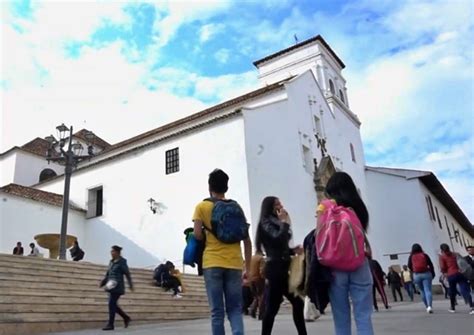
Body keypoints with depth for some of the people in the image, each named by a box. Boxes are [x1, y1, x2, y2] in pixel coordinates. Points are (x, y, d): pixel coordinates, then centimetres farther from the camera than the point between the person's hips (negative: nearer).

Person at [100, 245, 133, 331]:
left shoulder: (122, 262, -9)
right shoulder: (112, 262, 13)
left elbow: (127, 274, -11)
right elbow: (108, 274, 17)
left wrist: (130, 284, -15)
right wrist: (103, 282, 3)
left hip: (117, 287, -8)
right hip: (111, 287, 8)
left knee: (112, 304, -9)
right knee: (113, 305, 10)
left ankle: (110, 324, 0)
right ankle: (126, 318, 24)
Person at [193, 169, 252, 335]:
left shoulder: (202, 206, 3)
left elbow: (197, 235, -9)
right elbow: (247, 240, 8)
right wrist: (248, 267, 13)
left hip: (212, 263, -2)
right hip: (234, 264, 2)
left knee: (217, 311, 4)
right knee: (235, 308, 9)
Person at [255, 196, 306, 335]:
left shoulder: (276, 223, 19)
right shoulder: (266, 223, -7)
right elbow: (278, 239, -24)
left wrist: (294, 250, 4)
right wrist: (285, 222, -11)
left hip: (282, 269, 9)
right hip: (275, 270, -9)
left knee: (297, 302, 10)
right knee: (272, 307, -7)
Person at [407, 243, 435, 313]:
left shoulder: (411, 257, 3)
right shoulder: (424, 255, 2)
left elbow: (409, 267, 4)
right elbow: (431, 265, 1)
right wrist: (433, 274, 10)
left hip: (417, 275, 1)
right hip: (426, 274, -1)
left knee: (422, 291, 15)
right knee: (428, 290, -5)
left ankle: (427, 306, 22)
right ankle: (429, 306, -21)